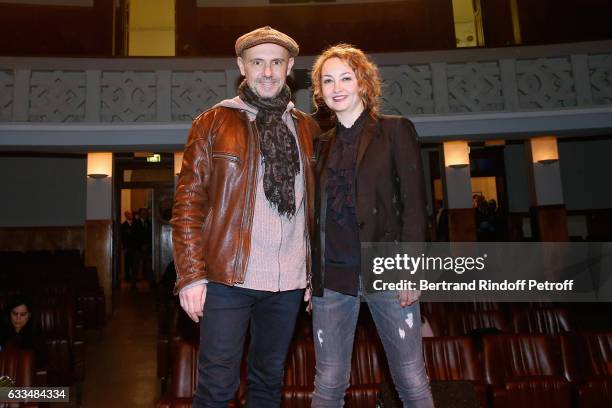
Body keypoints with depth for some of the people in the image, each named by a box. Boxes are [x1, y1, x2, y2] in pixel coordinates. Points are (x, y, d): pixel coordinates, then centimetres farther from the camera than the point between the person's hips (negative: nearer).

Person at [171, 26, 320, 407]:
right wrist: (191, 275, -10)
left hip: (290, 282, 4)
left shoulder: (308, 129, 10)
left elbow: (315, 207, 13)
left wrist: (316, 273, 10)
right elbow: (188, 201, -3)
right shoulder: (212, 123, 1)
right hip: (228, 278, -3)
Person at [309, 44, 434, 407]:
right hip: (332, 277, 3)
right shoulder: (323, 144, 14)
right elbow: (319, 214, 14)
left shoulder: (395, 130, 4)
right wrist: (312, 276, 10)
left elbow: (414, 203, -3)